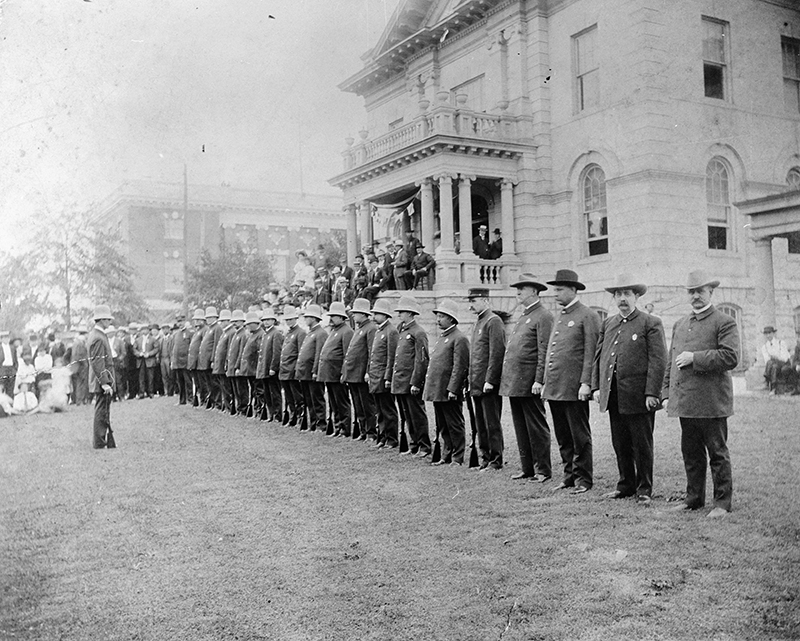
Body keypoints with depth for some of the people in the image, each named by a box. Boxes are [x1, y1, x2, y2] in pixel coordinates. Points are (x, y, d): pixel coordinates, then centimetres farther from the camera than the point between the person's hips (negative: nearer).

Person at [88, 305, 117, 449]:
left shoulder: (95, 334, 15)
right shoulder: (98, 338, -17)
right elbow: (98, 363, -22)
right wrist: (104, 383, -24)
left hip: (102, 383, 10)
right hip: (102, 382, -10)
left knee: (104, 413, 14)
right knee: (102, 413, -4)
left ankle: (110, 442, 22)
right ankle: (100, 444, 1)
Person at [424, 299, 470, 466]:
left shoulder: (459, 339, -11)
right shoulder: (441, 337, 18)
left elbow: (460, 367, -17)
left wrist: (452, 389, -20)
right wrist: (429, 386, 18)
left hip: (449, 392, -9)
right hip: (437, 391, 9)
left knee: (455, 426, 0)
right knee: (442, 427, 14)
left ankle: (457, 458, 7)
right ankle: (446, 456, 22)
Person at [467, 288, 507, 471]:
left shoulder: (493, 321, -10)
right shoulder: (479, 323, 18)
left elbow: (497, 353, -18)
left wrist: (489, 381, -20)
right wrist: (471, 381, 17)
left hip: (488, 385, -9)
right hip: (477, 385, 9)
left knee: (492, 423, -3)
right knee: (481, 424, 12)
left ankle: (496, 461, 4)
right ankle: (485, 458, 19)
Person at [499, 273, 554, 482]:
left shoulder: (543, 316, -8)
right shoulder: (523, 316, 20)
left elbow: (544, 352, -15)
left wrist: (539, 380, -20)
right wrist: (507, 378, 17)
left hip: (529, 384, -9)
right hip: (514, 384, 9)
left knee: (537, 428, -1)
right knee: (521, 428, 12)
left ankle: (543, 470, 6)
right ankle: (527, 468, 19)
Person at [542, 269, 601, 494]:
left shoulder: (588, 316, -6)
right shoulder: (558, 317, 18)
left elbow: (590, 353, -11)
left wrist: (585, 383, -17)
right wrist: (546, 382, 17)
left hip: (574, 389, -8)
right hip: (554, 388, 8)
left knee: (580, 437, 1)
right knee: (563, 437, 12)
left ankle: (583, 479, 8)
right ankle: (569, 474, 22)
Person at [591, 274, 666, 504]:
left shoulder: (651, 323, -3)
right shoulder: (607, 324, 15)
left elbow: (658, 361, -9)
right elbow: (598, 357, 16)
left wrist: (651, 393, -14)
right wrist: (596, 387, 7)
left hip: (638, 396, -5)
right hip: (613, 397, 6)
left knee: (642, 445, 3)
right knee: (620, 444, 13)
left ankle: (644, 489, 15)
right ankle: (626, 485, 26)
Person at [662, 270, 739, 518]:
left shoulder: (724, 323, -3)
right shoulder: (679, 325, 17)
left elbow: (730, 357, -15)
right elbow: (672, 362, 20)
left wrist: (695, 358, -17)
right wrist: (666, 393, 13)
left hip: (711, 402, -6)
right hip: (684, 402, 6)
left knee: (717, 453, 3)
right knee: (691, 453, 13)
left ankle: (722, 502, 12)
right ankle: (694, 498, 24)